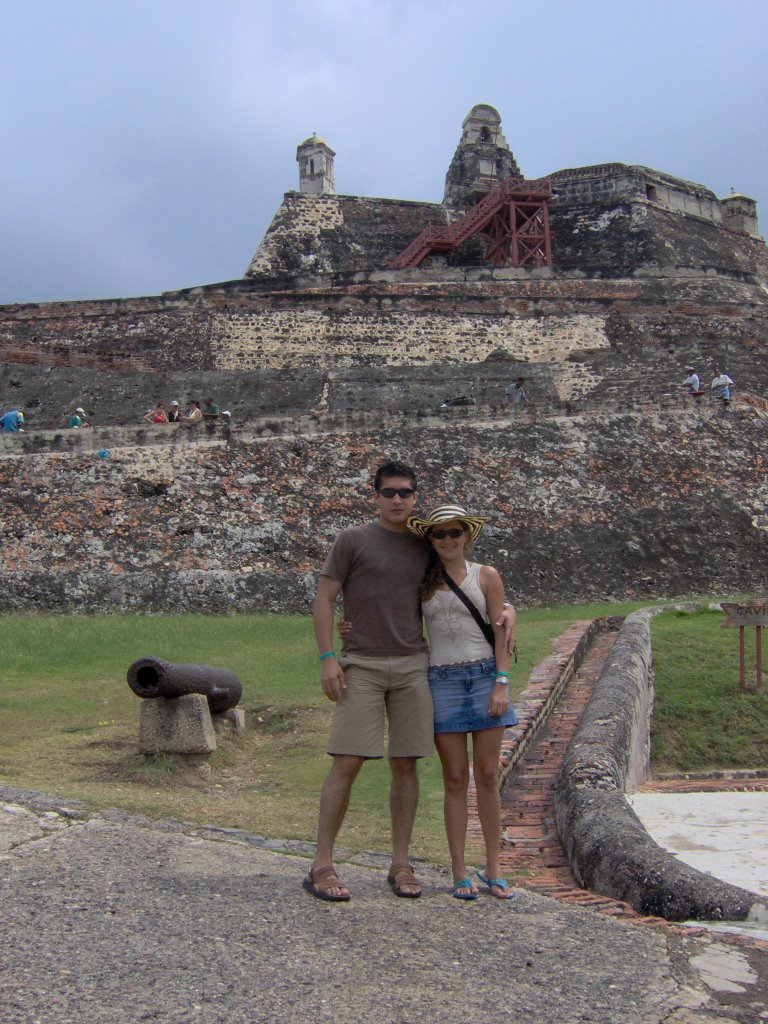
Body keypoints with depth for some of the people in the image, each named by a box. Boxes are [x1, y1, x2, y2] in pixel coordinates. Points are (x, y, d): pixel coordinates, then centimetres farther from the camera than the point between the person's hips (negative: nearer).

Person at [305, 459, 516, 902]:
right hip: (362, 666, -3)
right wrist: (327, 657, -9)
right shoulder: (353, 540, 2)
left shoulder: (424, 546, 13)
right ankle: (322, 865, 2)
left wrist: (504, 610, 9)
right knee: (347, 763, -6)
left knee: (406, 764, 5)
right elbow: (324, 599, 0)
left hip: (412, 666, 4)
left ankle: (401, 864, 16)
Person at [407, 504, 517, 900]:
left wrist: (501, 684, -6)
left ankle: (492, 868, 14)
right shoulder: (422, 581, 7)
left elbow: (500, 633, 3)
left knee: (487, 776, 4)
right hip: (443, 682, 0)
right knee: (456, 779, 3)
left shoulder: (486, 576, 5)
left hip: (485, 677, 0)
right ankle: (459, 872, 10)